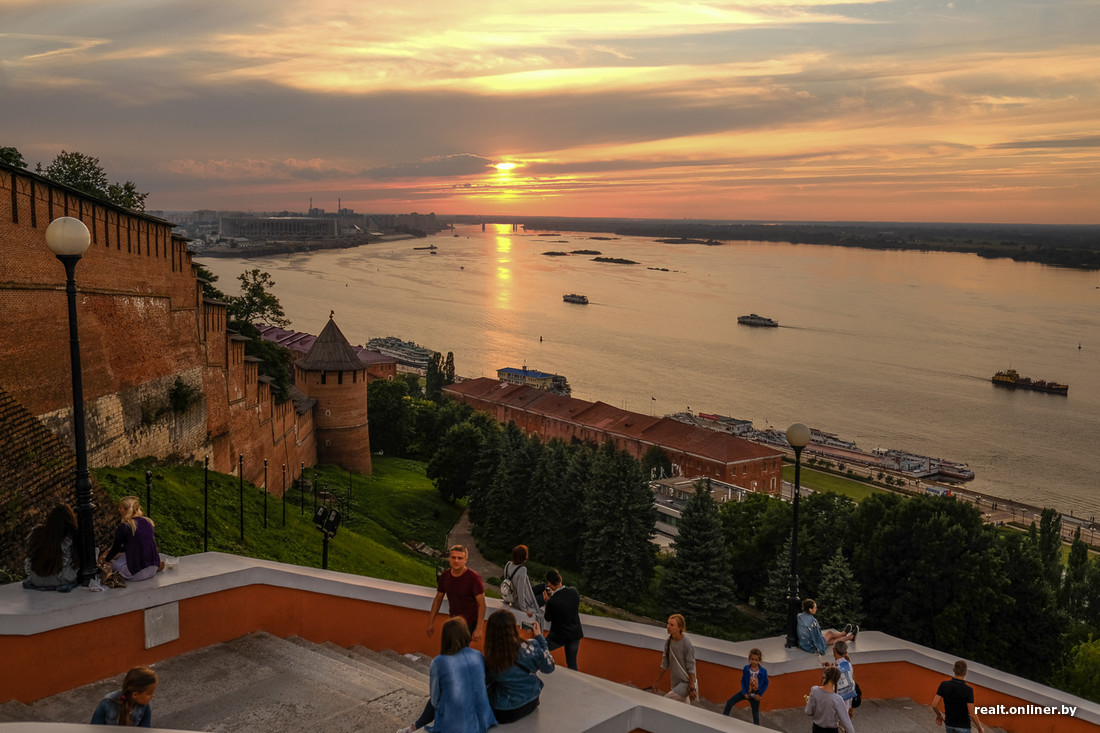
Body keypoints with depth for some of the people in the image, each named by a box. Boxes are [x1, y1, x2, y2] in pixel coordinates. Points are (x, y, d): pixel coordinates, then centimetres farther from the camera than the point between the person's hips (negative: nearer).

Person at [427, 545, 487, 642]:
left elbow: (482, 604, -21)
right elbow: (438, 600, 11)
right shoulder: (444, 576, -1)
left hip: (470, 622, -6)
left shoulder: (474, 578, -19)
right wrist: (431, 622, 10)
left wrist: (478, 628, -29)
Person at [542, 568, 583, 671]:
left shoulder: (552, 602, -28)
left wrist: (547, 601, -2)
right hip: (575, 634, 5)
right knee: (572, 663, 20)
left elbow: (548, 618, -10)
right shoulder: (574, 592, -12)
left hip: (559, 636, -5)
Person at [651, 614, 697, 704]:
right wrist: (655, 682, 13)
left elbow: (691, 668, -17)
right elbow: (664, 664, 10)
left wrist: (691, 689, -18)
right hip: (675, 683, 7)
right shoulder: (668, 641, 1)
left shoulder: (687, 644, -20)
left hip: (686, 682, -7)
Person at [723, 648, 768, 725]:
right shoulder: (746, 669, -15)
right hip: (746, 693, 2)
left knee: (756, 714, 11)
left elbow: (766, 684, -5)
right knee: (729, 703, -3)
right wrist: (744, 693, -10)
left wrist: (760, 694, -10)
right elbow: (742, 681, -3)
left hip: (755, 695, -2)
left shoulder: (763, 671, -19)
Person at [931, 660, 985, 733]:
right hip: (963, 727, -4)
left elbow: (934, 705, -12)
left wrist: (939, 715, 10)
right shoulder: (968, 690, -25)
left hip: (949, 725, 4)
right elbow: (972, 714, -21)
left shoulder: (944, 684, -14)